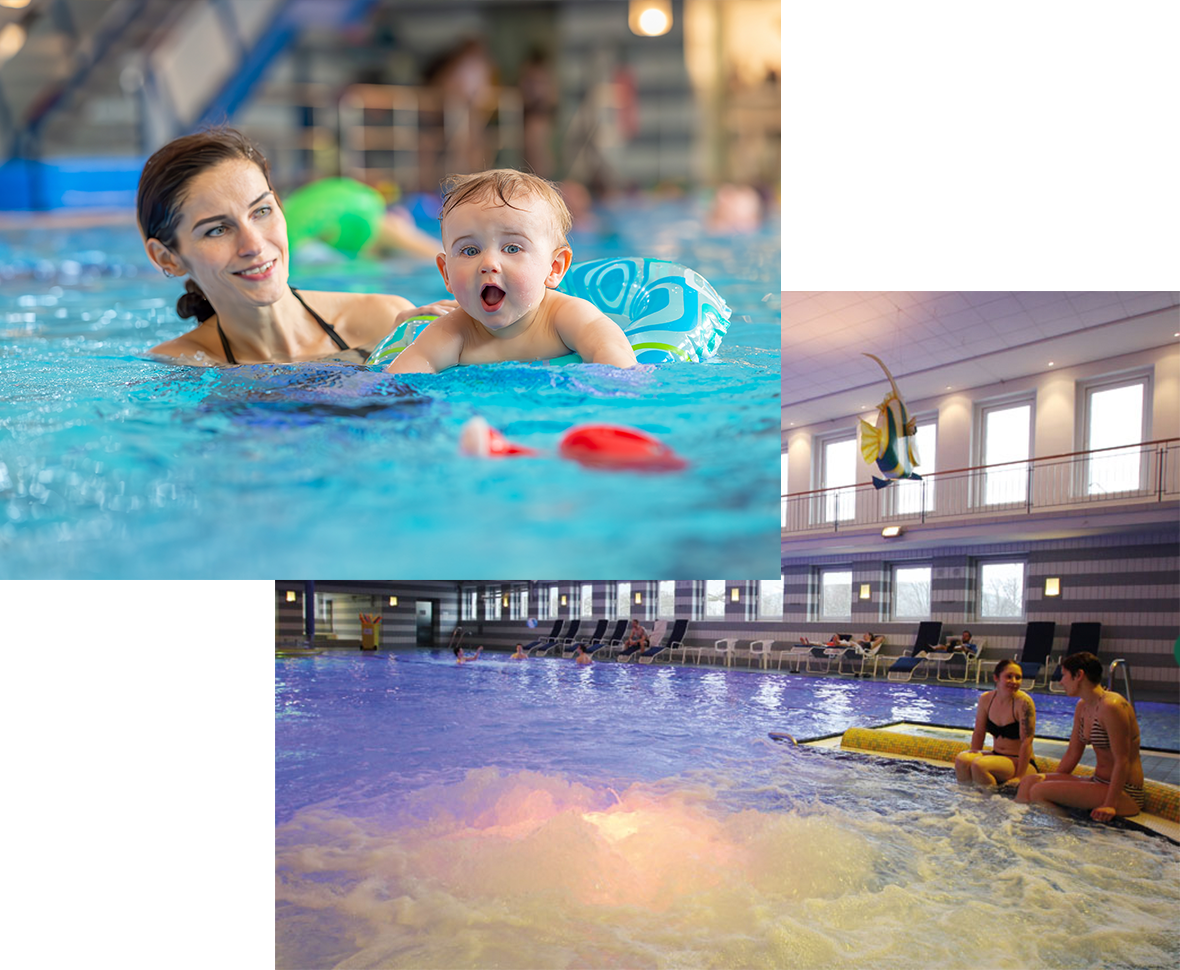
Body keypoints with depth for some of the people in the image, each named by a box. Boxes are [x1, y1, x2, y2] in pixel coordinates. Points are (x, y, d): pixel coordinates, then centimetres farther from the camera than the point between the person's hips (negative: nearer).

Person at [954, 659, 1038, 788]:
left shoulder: (1024, 703, -16)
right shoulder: (986, 699, 1)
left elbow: (1026, 742, -17)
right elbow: (978, 733, 9)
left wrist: (1019, 777, -19)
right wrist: (973, 756, 1)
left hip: (1019, 763, -5)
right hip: (996, 756, 5)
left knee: (979, 765, -30)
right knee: (962, 759, -22)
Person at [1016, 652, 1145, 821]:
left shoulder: (1111, 706, -19)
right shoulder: (1082, 707, 11)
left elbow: (1122, 762, -21)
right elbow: (1072, 754, 17)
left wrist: (1110, 805, -23)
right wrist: (1051, 781, 12)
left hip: (1125, 794, -9)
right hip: (1098, 782, 9)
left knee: (1039, 791, -22)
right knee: (1030, 781, -2)